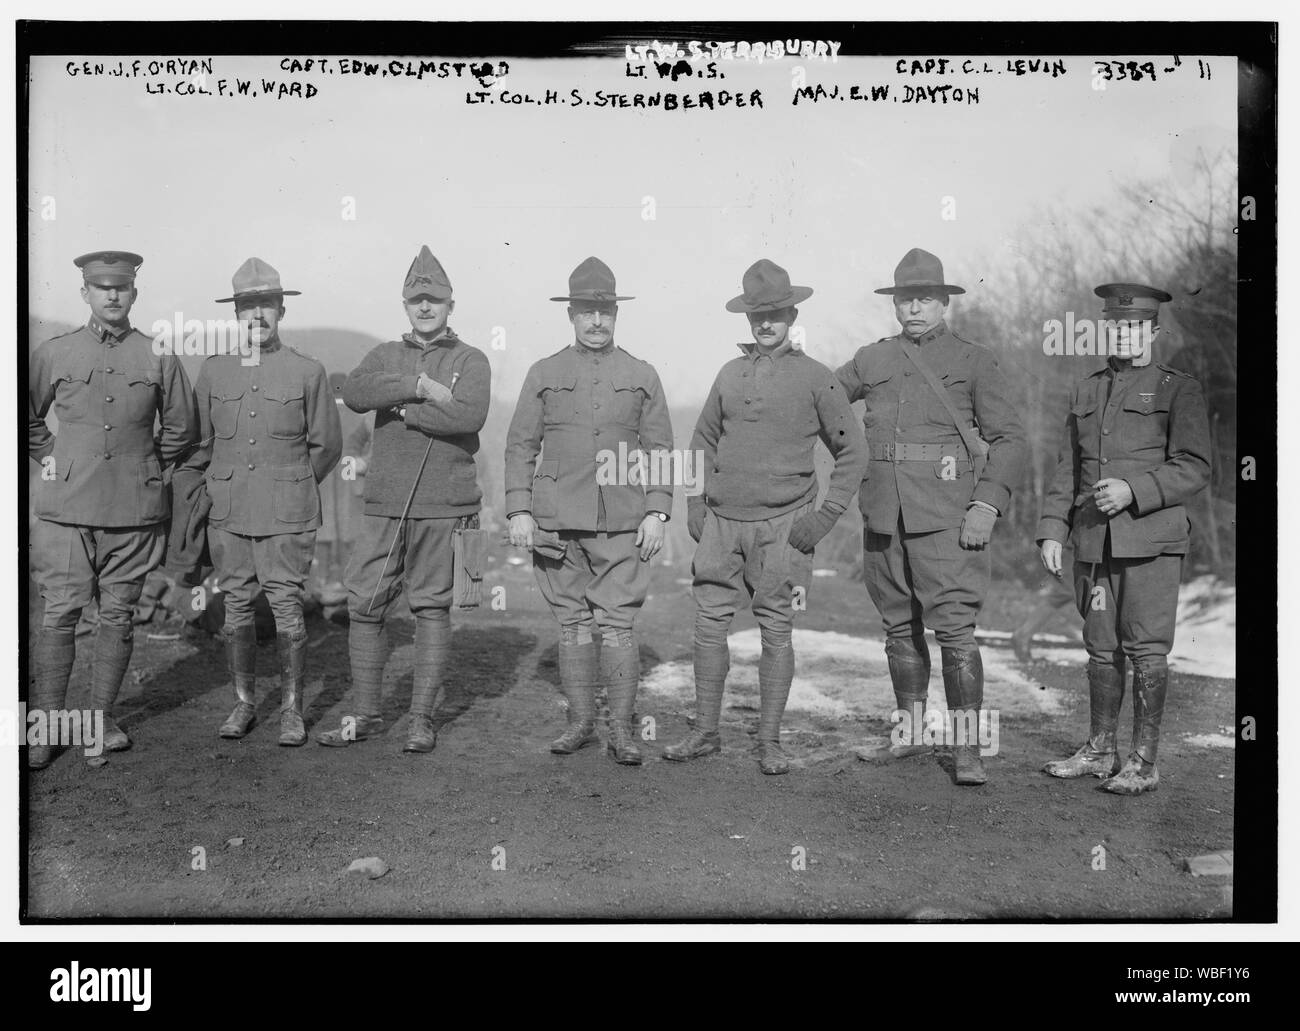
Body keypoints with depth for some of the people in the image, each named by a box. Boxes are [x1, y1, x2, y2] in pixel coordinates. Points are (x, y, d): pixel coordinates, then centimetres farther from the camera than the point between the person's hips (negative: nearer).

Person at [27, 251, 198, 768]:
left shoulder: (159, 358, 3)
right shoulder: (53, 354, 4)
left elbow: (181, 430, 14)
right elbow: (27, 418, 18)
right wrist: (52, 460, 10)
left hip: (134, 511, 0)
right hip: (66, 508, 0)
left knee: (118, 614, 6)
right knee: (60, 614, -1)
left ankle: (102, 716, 19)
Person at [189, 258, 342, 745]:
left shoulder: (309, 371, 0)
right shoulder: (213, 371, 7)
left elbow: (327, 445, 7)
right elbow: (199, 442, 16)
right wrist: (215, 490, 16)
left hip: (287, 515, -2)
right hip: (227, 513, 3)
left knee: (287, 607, -2)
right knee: (236, 607, 7)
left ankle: (291, 710, 9)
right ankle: (243, 704, 19)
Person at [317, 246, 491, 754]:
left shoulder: (470, 360, 4)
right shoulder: (386, 355, 14)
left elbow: (469, 415, -16)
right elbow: (354, 393, -9)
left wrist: (401, 408, -10)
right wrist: (420, 387, -16)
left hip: (443, 506, -3)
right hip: (385, 503, 3)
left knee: (432, 608, 2)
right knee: (363, 605, 3)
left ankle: (423, 719, 11)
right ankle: (364, 715, 15)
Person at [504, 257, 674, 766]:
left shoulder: (642, 376, 10)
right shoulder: (544, 374, 10)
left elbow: (660, 450, 8)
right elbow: (520, 445, 8)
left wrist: (656, 513, -2)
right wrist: (518, 511, -1)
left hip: (623, 524, -1)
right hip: (557, 522, 1)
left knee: (618, 624, -3)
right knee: (573, 623, 7)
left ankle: (621, 728, 6)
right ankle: (580, 722, 18)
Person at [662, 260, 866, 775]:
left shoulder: (815, 377, 0)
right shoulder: (730, 373, 11)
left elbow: (853, 451, 2)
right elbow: (703, 441, 21)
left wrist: (826, 515, -6)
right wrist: (695, 502, 9)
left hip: (782, 524, -3)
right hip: (721, 520, 4)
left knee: (776, 631, 1)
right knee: (709, 625, 5)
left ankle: (770, 741, 12)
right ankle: (705, 732, 17)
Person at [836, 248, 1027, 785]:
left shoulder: (974, 361, 4)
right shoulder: (871, 359, 14)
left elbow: (1009, 438, 1)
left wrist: (987, 504, -10)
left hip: (945, 515, -4)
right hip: (883, 514, 4)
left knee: (955, 628, -9)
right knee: (900, 628, 12)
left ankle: (967, 747, -2)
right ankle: (909, 733, 25)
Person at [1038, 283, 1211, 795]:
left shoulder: (1178, 389, 1)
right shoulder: (1086, 392, 15)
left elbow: (1194, 468, -6)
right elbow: (1067, 469, 15)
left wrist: (1133, 491, -18)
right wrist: (1052, 530, 6)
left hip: (1151, 541, -4)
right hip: (1094, 541, 5)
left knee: (1147, 648, -4)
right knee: (1101, 647, 10)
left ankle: (1143, 763, 4)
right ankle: (1100, 750, 21)